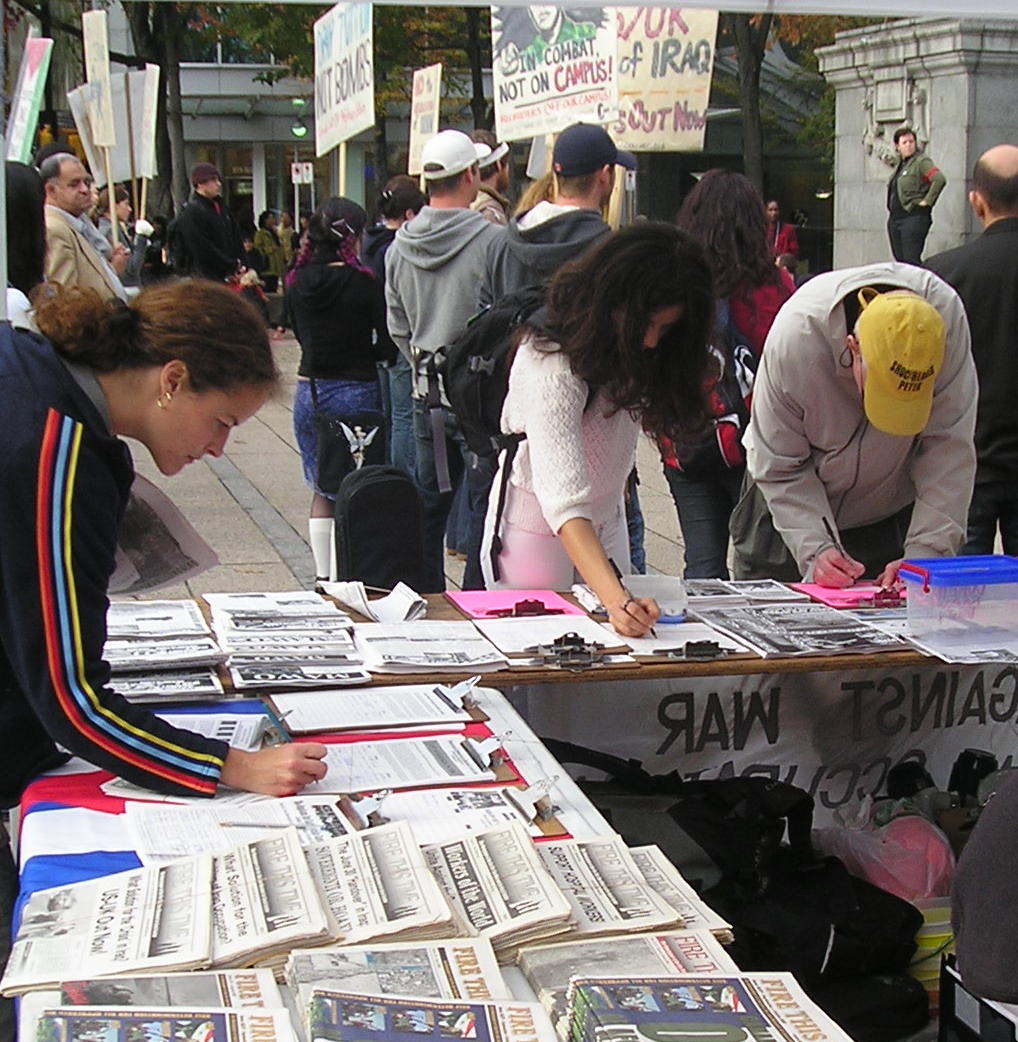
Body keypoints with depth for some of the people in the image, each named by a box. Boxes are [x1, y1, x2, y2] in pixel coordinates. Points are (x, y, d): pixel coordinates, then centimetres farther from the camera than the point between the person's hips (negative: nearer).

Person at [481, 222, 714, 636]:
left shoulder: (634, 345, -8)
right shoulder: (553, 368, -32)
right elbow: (564, 503, -40)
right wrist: (616, 598, -52)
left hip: (607, 521, 7)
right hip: (537, 527, -7)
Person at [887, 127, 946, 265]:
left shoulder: (922, 161, -9)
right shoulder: (900, 163, 16)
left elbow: (940, 179, -22)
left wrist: (927, 201, -18)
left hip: (914, 217, -9)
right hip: (894, 218, 9)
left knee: (911, 261, -13)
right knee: (899, 260, 8)